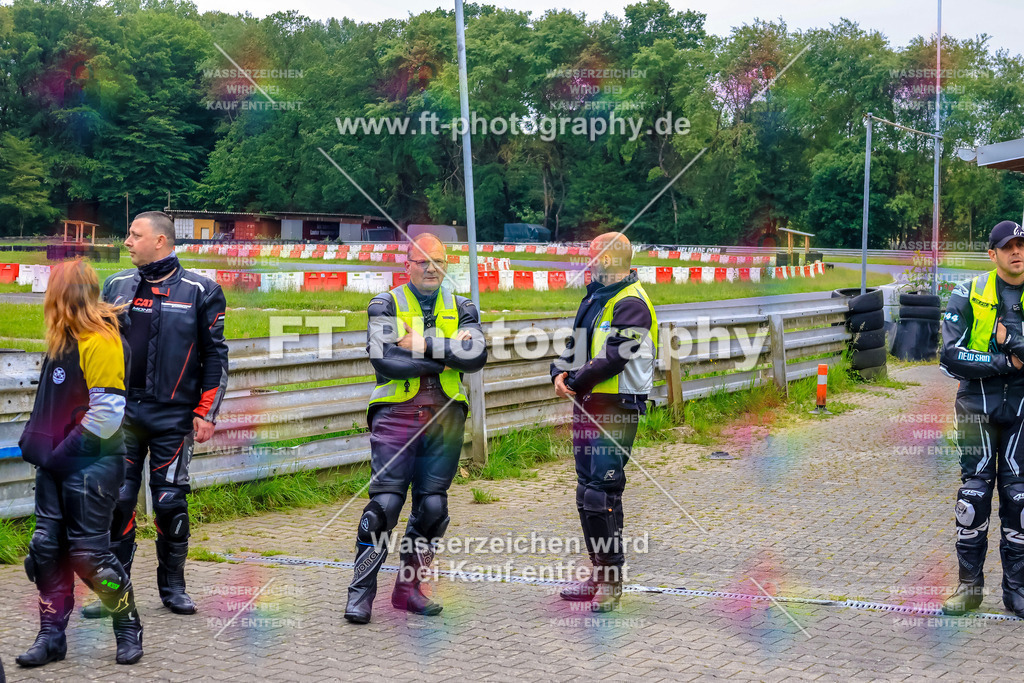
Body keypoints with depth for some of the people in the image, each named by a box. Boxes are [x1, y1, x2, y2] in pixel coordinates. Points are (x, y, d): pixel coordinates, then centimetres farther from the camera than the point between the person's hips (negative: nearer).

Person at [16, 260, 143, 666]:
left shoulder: (101, 342, -16)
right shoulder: (62, 340, 12)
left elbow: (107, 412, -20)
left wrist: (65, 452, -17)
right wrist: (34, 440, 12)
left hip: (92, 465, -8)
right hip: (58, 465, 8)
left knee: (88, 554, -3)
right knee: (46, 549, 8)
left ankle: (129, 627, 15)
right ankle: (52, 636, 18)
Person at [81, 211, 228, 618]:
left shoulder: (200, 291, 0)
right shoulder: (117, 287, 9)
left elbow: (215, 356, 2)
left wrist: (206, 412, -3)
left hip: (173, 416, -2)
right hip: (123, 413, 2)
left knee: (171, 502, 3)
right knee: (117, 500, -1)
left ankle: (173, 586, 18)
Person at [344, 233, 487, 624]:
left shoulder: (461, 309, 13)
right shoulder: (386, 305, 5)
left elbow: (476, 356, -5)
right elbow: (384, 360, -12)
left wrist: (426, 345, -13)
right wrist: (449, 354, -10)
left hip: (445, 416, 3)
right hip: (397, 413, -3)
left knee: (432, 506, 5)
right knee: (385, 503, -9)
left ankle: (408, 588, 17)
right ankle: (360, 592, -1)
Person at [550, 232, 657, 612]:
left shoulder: (631, 303, -13)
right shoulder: (595, 299, 17)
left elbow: (614, 358, -21)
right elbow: (574, 345, 20)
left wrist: (575, 381, -12)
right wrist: (560, 373, 0)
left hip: (616, 409, -10)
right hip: (588, 406, 10)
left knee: (603, 492, -10)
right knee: (587, 491, 13)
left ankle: (612, 581, -2)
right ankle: (598, 573, 23)